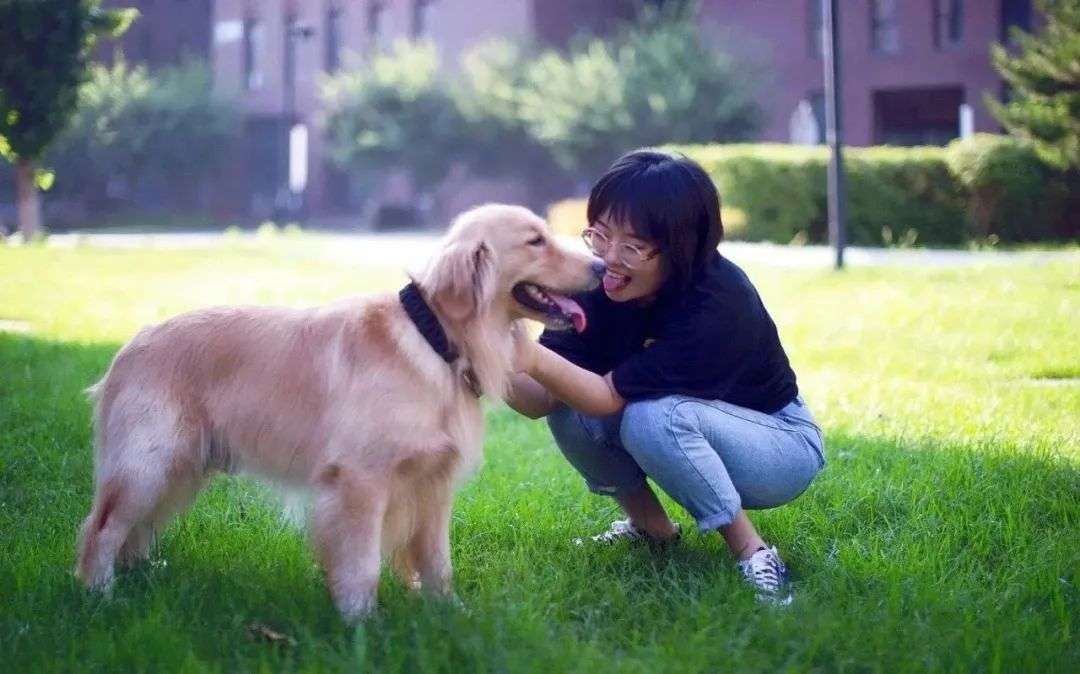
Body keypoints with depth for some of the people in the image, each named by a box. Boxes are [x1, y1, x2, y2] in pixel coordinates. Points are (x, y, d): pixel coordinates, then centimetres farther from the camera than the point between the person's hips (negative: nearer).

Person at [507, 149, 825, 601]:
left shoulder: (719, 302, -32)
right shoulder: (598, 281, -16)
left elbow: (612, 396, -33)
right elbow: (542, 401, -20)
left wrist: (535, 357, -49)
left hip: (781, 445, -6)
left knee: (654, 417, -34)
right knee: (569, 405, -19)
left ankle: (750, 551, -17)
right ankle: (650, 525, 3)